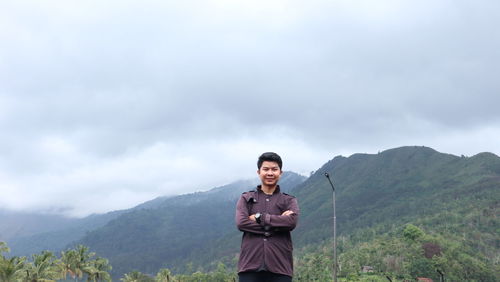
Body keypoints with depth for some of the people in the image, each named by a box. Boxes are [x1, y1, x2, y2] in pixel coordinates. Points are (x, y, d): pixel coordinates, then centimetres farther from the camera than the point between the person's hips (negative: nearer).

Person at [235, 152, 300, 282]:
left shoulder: (289, 201, 13)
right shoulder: (246, 198, 13)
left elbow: (291, 222, -8)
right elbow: (241, 223, -5)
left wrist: (259, 217, -8)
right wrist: (278, 222, -9)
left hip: (280, 266, 0)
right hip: (250, 265, 0)